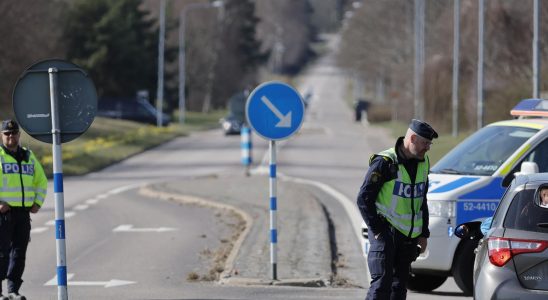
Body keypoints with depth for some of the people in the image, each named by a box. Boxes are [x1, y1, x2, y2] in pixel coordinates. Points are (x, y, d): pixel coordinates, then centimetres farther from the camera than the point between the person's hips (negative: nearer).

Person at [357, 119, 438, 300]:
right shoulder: (384, 162, -13)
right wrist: (377, 230, -16)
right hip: (385, 233, -7)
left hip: (409, 236, 7)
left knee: (399, 285, 10)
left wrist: (423, 234, 15)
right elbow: (364, 198, -13)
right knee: (381, 282, -15)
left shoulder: (423, 164, 10)